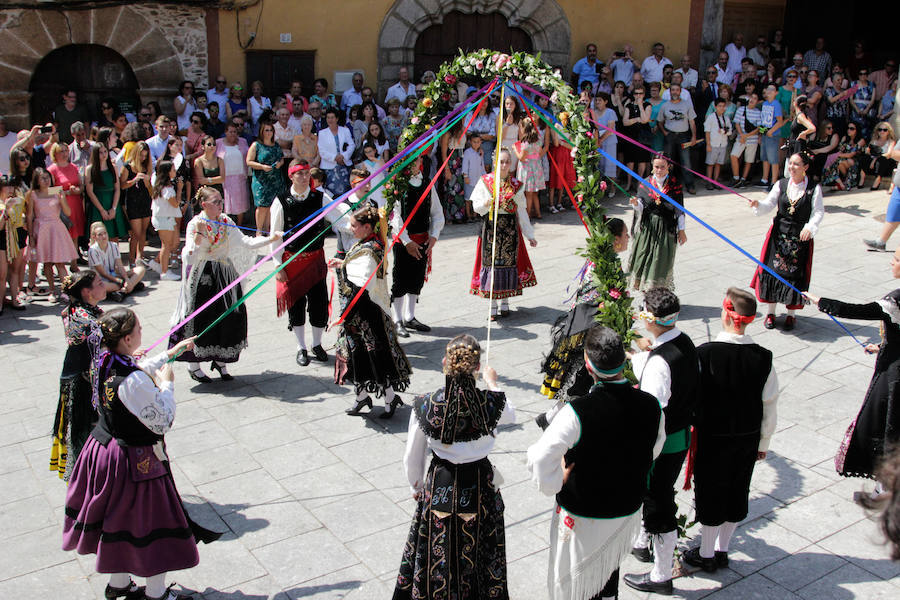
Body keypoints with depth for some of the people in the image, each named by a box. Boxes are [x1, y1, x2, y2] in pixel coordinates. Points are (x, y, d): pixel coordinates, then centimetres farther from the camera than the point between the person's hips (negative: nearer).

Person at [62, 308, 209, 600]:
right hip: (135, 461, -9)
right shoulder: (134, 382, -31)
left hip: (105, 448, 9)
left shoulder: (105, 363, -4)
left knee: (120, 519, 25)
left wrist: (172, 352, 25)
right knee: (152, 523, 10)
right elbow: (162, 420, -23)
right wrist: (166, 383, -11)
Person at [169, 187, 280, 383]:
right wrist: (198, 234, -30)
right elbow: (190, 257, -17)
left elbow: (244, 242, 0)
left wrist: (269, 239, -11)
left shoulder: (226, 222, 7)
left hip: (225, 274, 5)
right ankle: (193, 365, 18)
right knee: (200, 319, 0)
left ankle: (220, 361, 21)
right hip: (203, 276, -5)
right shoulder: (195, 224, -9)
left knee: (230, 316, 2)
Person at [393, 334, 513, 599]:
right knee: (478, 551, 21)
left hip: (439, 485, 0)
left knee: (436, 553, 20)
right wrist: (493, 384, 23)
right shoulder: (491, 403, -19)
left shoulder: (425, 405, -19)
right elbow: (511, 415, 8)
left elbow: (412, 459, -7)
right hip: (480, 485, 0)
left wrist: (417, 487, 13)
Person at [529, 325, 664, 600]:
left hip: (582, 517, -4)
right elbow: (651, 454, 3)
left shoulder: (576, 412, -30)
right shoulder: (651, 406, -15)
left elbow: (540, 460, -28)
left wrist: (557, 483, -10)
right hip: (627, 511, 5)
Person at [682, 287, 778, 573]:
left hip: (713, 439, -3)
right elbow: (770, 407, -2)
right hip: (749, 439, 3)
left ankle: (706, 554, 28)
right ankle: (721, 550, 35)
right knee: (737, 492, 19)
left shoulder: (704, 353, -22)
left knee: (710, 492, 13)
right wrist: (763, 443, 10)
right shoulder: (763, 357, -11)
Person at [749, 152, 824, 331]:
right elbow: (769, 203, 0)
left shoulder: (814, 188, -3)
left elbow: (818, 212, -7)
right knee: (773, 271, 3)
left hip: (801, 236, -2)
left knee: (795, 274, 1)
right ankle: (771, 312, 17)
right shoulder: (781, 185, 5)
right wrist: (758, 204, -22)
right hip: (779, 233, 2)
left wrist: (809, 228, -24)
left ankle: (791, 314, 17)